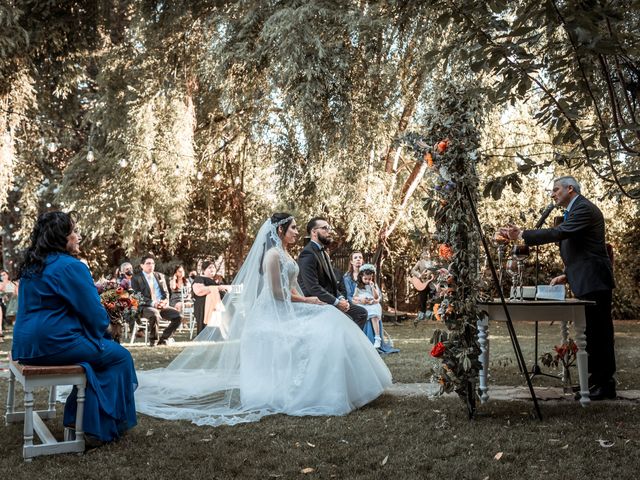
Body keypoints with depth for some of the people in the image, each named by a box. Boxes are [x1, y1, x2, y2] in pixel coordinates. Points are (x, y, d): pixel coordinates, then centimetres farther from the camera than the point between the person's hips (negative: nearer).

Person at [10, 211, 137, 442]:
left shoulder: (31, 266, 13)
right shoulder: (71, 266, -14)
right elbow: (94, 313, -13)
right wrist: (103, 332, 9)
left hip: (27, 346, 9)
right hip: (54, 343, -9)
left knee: (96, 348, 26)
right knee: (120, 356, 7)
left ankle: (78, 417, 25)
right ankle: (113, 423, 15)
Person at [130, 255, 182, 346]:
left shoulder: (160, 276, 20)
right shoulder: (136, 278, 3)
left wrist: (165, 301, -6)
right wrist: (152, 303, -19)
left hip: (162, 306, 5)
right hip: (145, 307, -5)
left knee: (178, 316, -18)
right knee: (155, 315, -38)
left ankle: (163, 339, -2)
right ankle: (153, 340, -16)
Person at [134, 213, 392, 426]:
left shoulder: (285, 254, 16)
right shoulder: (273, 254, -15)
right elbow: (276, 291, -19)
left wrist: (308, 301, 3)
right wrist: (307, 301, -10)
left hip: (287, 311, 10)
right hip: (275, 314, -10)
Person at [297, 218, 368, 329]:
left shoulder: (323, 252, 18)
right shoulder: (308, 254, -16)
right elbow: (313, 287, -23)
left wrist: (341, 298, 2)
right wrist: (336, 302, -19)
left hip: (328, 301, 10)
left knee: (361, 313, 7)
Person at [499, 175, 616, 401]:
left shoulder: (584, 209, -12)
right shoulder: (576, 210, 20)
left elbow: (559, 233, -25)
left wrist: (522, 234, -26)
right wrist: (567, 275, 14)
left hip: (593, 281, -10)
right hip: (587, 283, 10)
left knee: (597, 332, -7)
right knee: (595, 333, 13)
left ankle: (603, 386, -2)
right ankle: (600, 382, 21)